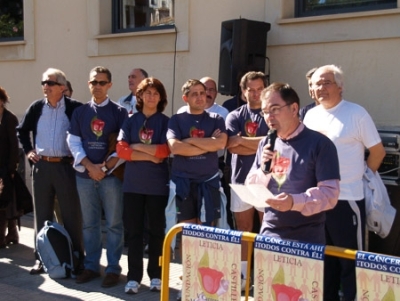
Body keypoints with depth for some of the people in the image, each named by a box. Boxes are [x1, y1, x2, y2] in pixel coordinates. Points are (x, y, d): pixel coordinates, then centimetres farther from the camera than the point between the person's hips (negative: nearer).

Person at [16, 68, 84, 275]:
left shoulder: (75, 108, -6)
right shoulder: (36, 108, 6)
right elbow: (21, 130, 20)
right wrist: (28, 150, 9)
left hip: (66, 166, -4)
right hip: (41, 166, 4)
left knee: (71, 214, 3)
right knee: (42, 214, 10)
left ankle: (77, 257, 14)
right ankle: (41, 257, 20)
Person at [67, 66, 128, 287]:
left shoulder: (119, 112, 2)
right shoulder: (80, 112, 10)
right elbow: (73, 142, 4)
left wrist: (107, 166, -13)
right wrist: (89, 166, -9)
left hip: (111, 174, -3)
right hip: (85, 174, 3)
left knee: (114, 224, 1)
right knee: (89, 223, 9)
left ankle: (113, 268, 10)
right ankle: (91, 266, 19)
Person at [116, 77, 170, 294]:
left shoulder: (165, 122, 3)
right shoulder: (130, 121, 7)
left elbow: (165, 150, -10)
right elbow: (121, 150, -4)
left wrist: (137, 147, -6)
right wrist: (149, 156, -10)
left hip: (157, 184, -1)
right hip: (133, 183, 2)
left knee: (156, 230, 7)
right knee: (133, 230, 4)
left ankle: (155, 275, 17)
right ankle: (134, 277, 12)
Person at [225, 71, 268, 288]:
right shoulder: (235, 116, 7)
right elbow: (232, 147, -8)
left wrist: (243, 140, -10)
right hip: (241, 180, 3)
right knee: (243, 230, 12)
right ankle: (242, 276, 22)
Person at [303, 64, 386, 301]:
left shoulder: (356, 113, -8)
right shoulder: (311, 115, 9)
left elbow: (378, 151, -4)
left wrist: (359, 178, 4)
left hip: (346, 199, -6)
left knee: (351, 261, 5)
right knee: (324, 258, 18)